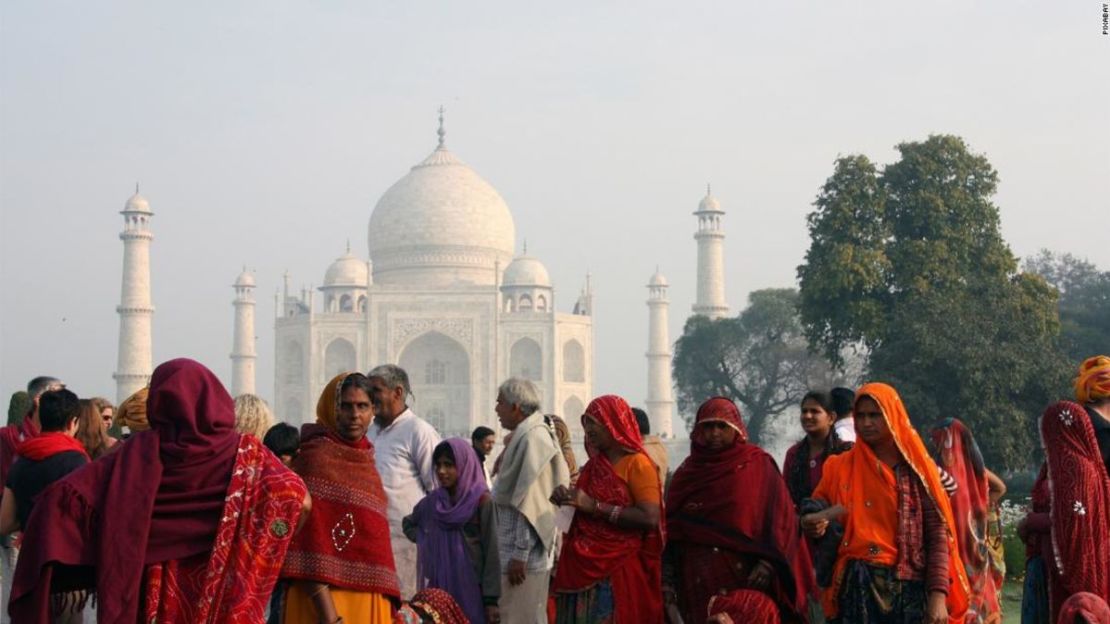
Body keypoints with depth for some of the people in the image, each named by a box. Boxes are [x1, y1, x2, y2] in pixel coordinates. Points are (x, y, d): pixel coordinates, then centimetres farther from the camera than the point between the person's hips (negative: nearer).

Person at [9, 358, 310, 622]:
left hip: (160, 598, 0)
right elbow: (299, 500, -14)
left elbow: (62, 496, -11)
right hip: (228, 597, 0)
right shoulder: (244, 453, -3)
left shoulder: (141, 453, -4)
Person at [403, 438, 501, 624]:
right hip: (438, 589, 5)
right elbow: (409, 524, 28)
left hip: (471, 590, -5)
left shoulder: (482, 501, -7)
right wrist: (425, 541, 8)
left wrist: (491, 599, -13)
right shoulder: (432, 502, 8)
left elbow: (492, 552, -9)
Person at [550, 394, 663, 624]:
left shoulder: (637, 464, -7)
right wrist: (567, 498, 4)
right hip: (584, 568, 7)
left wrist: (594, 506, -19)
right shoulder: (593, 465, 15)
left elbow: (650, 518, -19)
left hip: (618, 571, -7)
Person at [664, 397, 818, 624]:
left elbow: (779, 518, -3)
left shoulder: (758, 465, 3)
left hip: (746, 577, -3)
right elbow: (672, 529, 12)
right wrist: (667, 578, 5)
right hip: (699, 582, 3)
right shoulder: (687, 473, 12)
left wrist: (768, 562, -14)